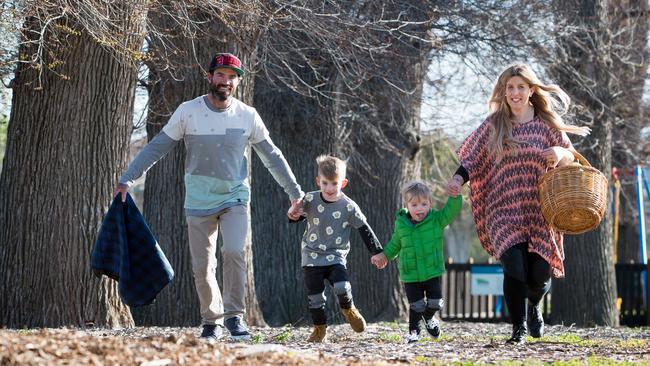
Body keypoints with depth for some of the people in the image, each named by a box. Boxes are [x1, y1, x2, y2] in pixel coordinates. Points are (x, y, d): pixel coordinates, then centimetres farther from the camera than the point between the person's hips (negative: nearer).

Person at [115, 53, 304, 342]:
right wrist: (127, 179, -8)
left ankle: (234, 315, -10)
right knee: (202, 268, 1)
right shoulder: (187, 112, -6)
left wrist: (294, 191, 10)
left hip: (235, 198, 0)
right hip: (199, 202, 0)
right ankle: (211, 320, 20)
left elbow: (272, 157, 8)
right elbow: (156, 148, -2)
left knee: (234, 252, -22)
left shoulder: (248, 116, -2)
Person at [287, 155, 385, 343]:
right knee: (315, 296, 0)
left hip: (335, 257, -1)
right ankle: (319, 328, 20)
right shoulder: (310, 200, -4)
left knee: (342, 287, -21)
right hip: (312, 256, 1)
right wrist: (292, 214, -12)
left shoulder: (348, 207, -7)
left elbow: (364, 230, 1)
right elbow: (298, 216, 13)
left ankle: (348, 309, 12)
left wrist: (378, 252, 0)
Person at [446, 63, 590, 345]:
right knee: (514, 266, -17)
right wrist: (459, 178, -13)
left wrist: (560, 153, -13)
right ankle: (519, 329, -3)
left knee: (540, 272, -3)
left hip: (539, 209, 1)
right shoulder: (494, 124, 7)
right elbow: (473, 158, 6)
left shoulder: (546, 123, 7)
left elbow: (570, 158, 10)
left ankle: (533, 306, 34)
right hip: (505, 208, -1)